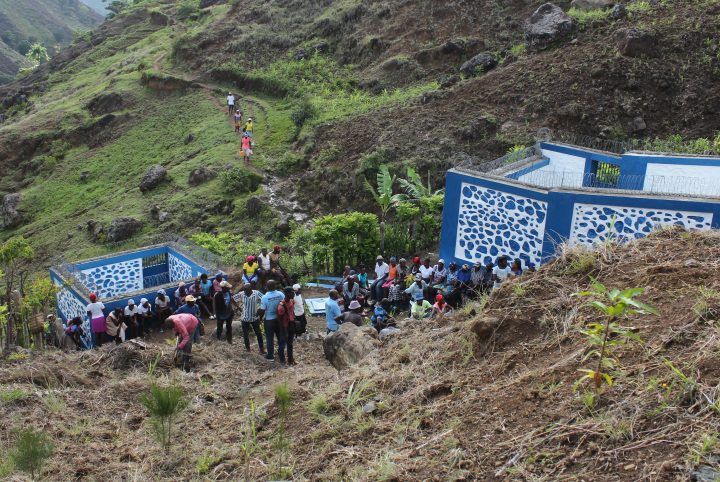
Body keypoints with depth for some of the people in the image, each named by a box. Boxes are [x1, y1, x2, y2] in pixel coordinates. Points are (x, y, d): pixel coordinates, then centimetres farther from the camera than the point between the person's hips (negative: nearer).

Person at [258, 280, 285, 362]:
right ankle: (281, 352, 35)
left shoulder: (264, 297, -22)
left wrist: (260, 318, 4)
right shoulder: (281, 294, -12)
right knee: (281, 336, 20)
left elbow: (262, 311, -15)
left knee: (270, 338, 11)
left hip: (269, 320, -3)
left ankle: (270, 356, 23)